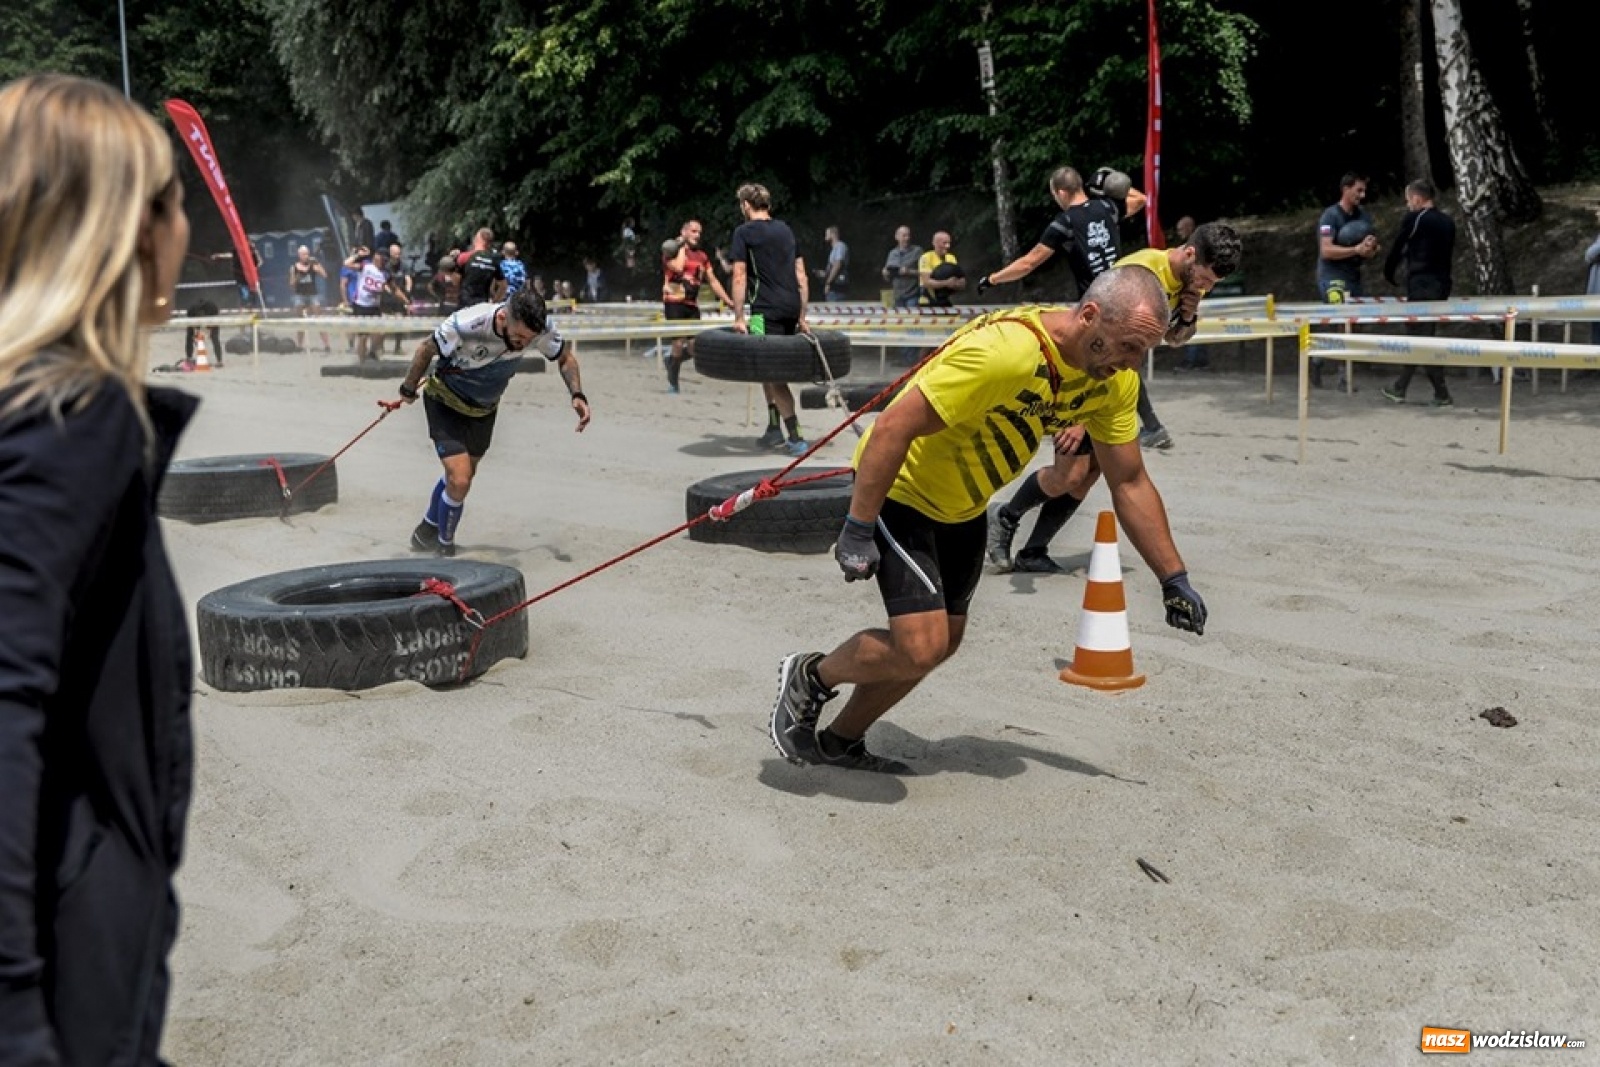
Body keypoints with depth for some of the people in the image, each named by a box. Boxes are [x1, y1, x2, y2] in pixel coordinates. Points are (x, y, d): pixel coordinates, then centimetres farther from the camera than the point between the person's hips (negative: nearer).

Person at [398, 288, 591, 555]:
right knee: (459, 480, -17)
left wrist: (577, 395, -21)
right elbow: (426, 349, -19)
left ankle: (428, 530, 47)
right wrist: (408, 390, -4)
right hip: (445, 401, -5)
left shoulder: (542, 328, -26)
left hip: (485, 408, 5)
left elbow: (564, 356, -5)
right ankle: (444, 548, 9)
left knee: (462, 474, 21)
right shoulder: (465, 325, -38)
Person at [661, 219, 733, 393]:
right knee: (679, 343, -12)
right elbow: (678, 267, -18)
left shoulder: (702, 256, 18)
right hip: (674, 302, -5)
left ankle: (671, 360, 27)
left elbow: (713, 281, 18)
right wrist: (683, 247, -4)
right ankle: (672, 383, 4)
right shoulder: (672, 250, 2)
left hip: (692, 305, 5)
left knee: (694, 347, -4)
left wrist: (728, 301, 10)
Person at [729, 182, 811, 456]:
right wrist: (801, 317, 18)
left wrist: (739, 317, -6)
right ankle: (774, 429, 21)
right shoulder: (785, 230, 18)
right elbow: (801, 276, 16)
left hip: (766, 308, -7)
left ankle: (796, 438, -13)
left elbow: (739, 276, -6)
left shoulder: (744, 232, 0)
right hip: (791, 307, 7)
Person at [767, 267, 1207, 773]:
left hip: (964, 505, 8)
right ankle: (811, 678, 12)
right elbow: (892, 428, -32)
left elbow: (1130, 482, 1)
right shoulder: (1004, 350, -35)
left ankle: (839, 742, 33)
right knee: (920, 647, -17)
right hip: (899, 489, -8)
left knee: (945, 640, 15)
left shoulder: (1113, 379, -10)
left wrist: (1174, 578, 0)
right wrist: (858, 530, -29)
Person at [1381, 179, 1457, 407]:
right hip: (1442, 286, 7)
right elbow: (1447, 253, 14)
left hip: (1420, 288, -7)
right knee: (1417, 338, 16)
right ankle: (1399, 388, 26)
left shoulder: (1414, 219, -8)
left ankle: (1442, 395, -5)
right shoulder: (1448, 222, 11)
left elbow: (1396, 247, -1)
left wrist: (1389, 273, 14)